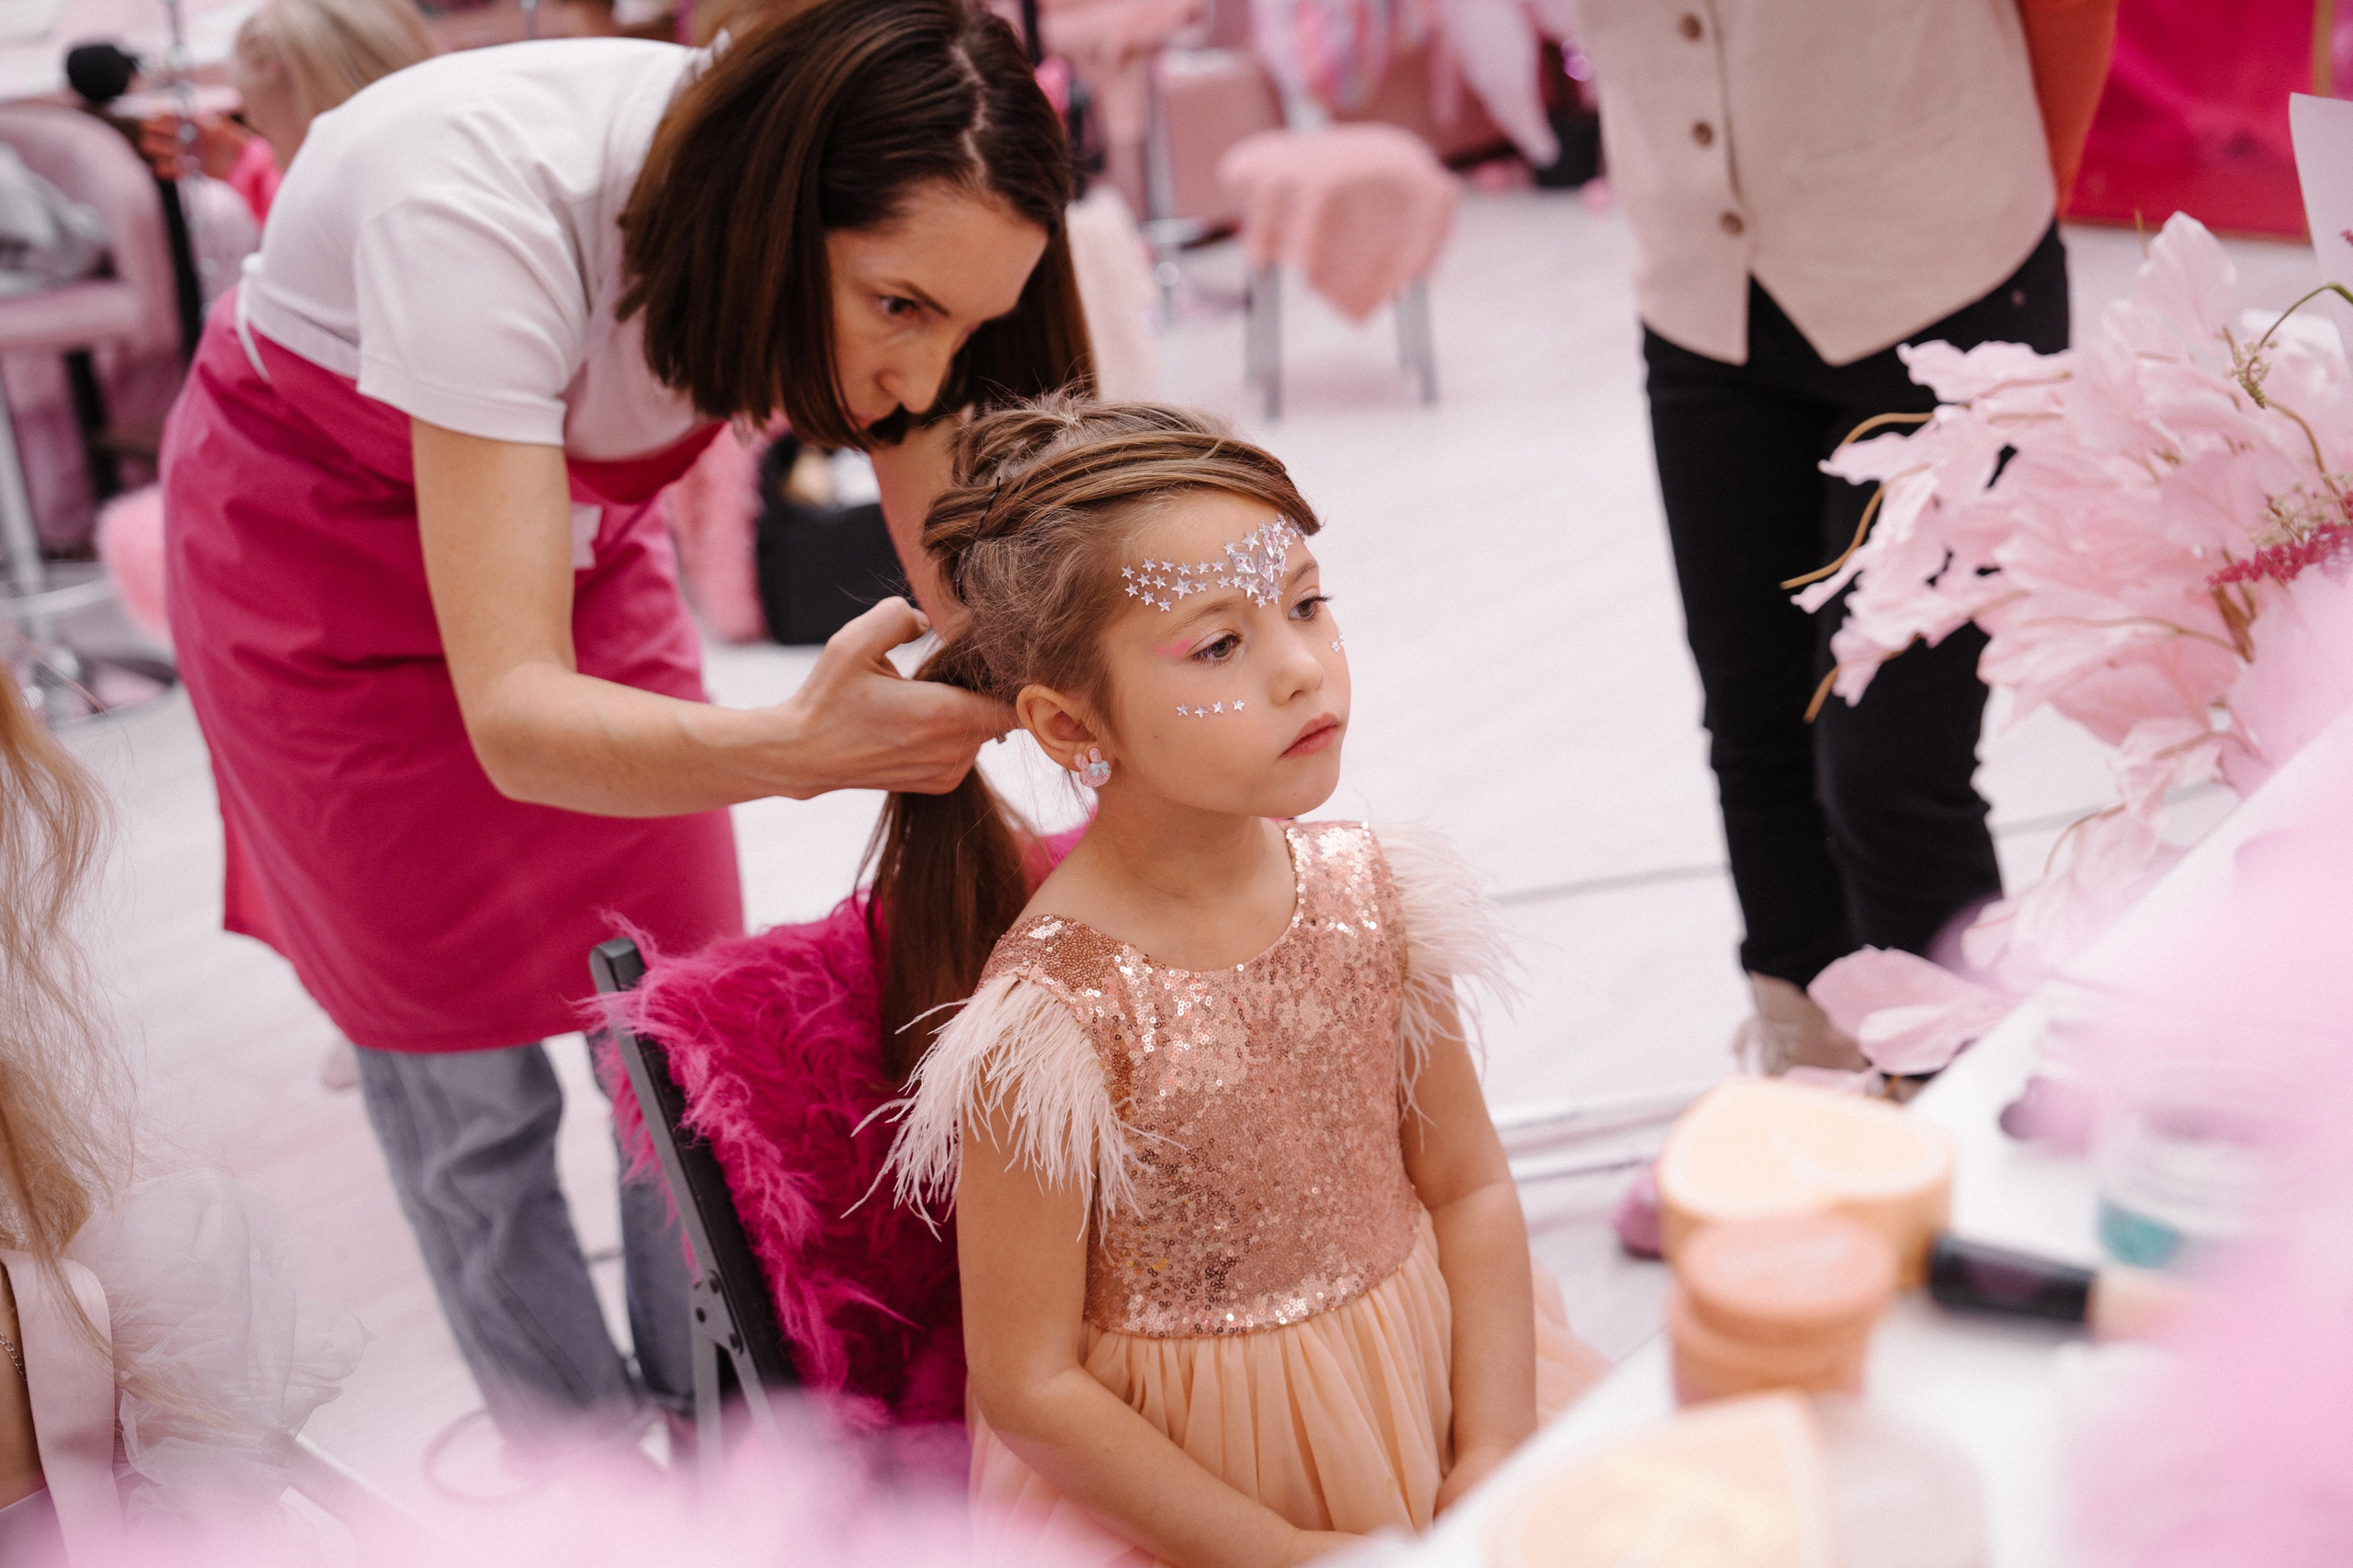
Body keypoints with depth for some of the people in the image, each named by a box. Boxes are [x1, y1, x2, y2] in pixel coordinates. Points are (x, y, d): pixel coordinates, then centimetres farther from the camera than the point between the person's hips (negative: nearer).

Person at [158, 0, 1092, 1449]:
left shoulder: (882, 232, -25)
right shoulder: (486, 201, -41)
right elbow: (513, 714, -45)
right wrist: (792, 748, -61)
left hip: (584, 512, 4)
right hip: (320, 544, -4)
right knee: (467, 1059, 3)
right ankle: (585, 1455, 22)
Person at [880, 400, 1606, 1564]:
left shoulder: (1372, 894, -7)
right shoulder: (1047, 1017, -22)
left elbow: (1469, 1190, 3)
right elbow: (1029, 1387, -15)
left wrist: (1496, 1453, -6)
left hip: (1422, 1388, 4)